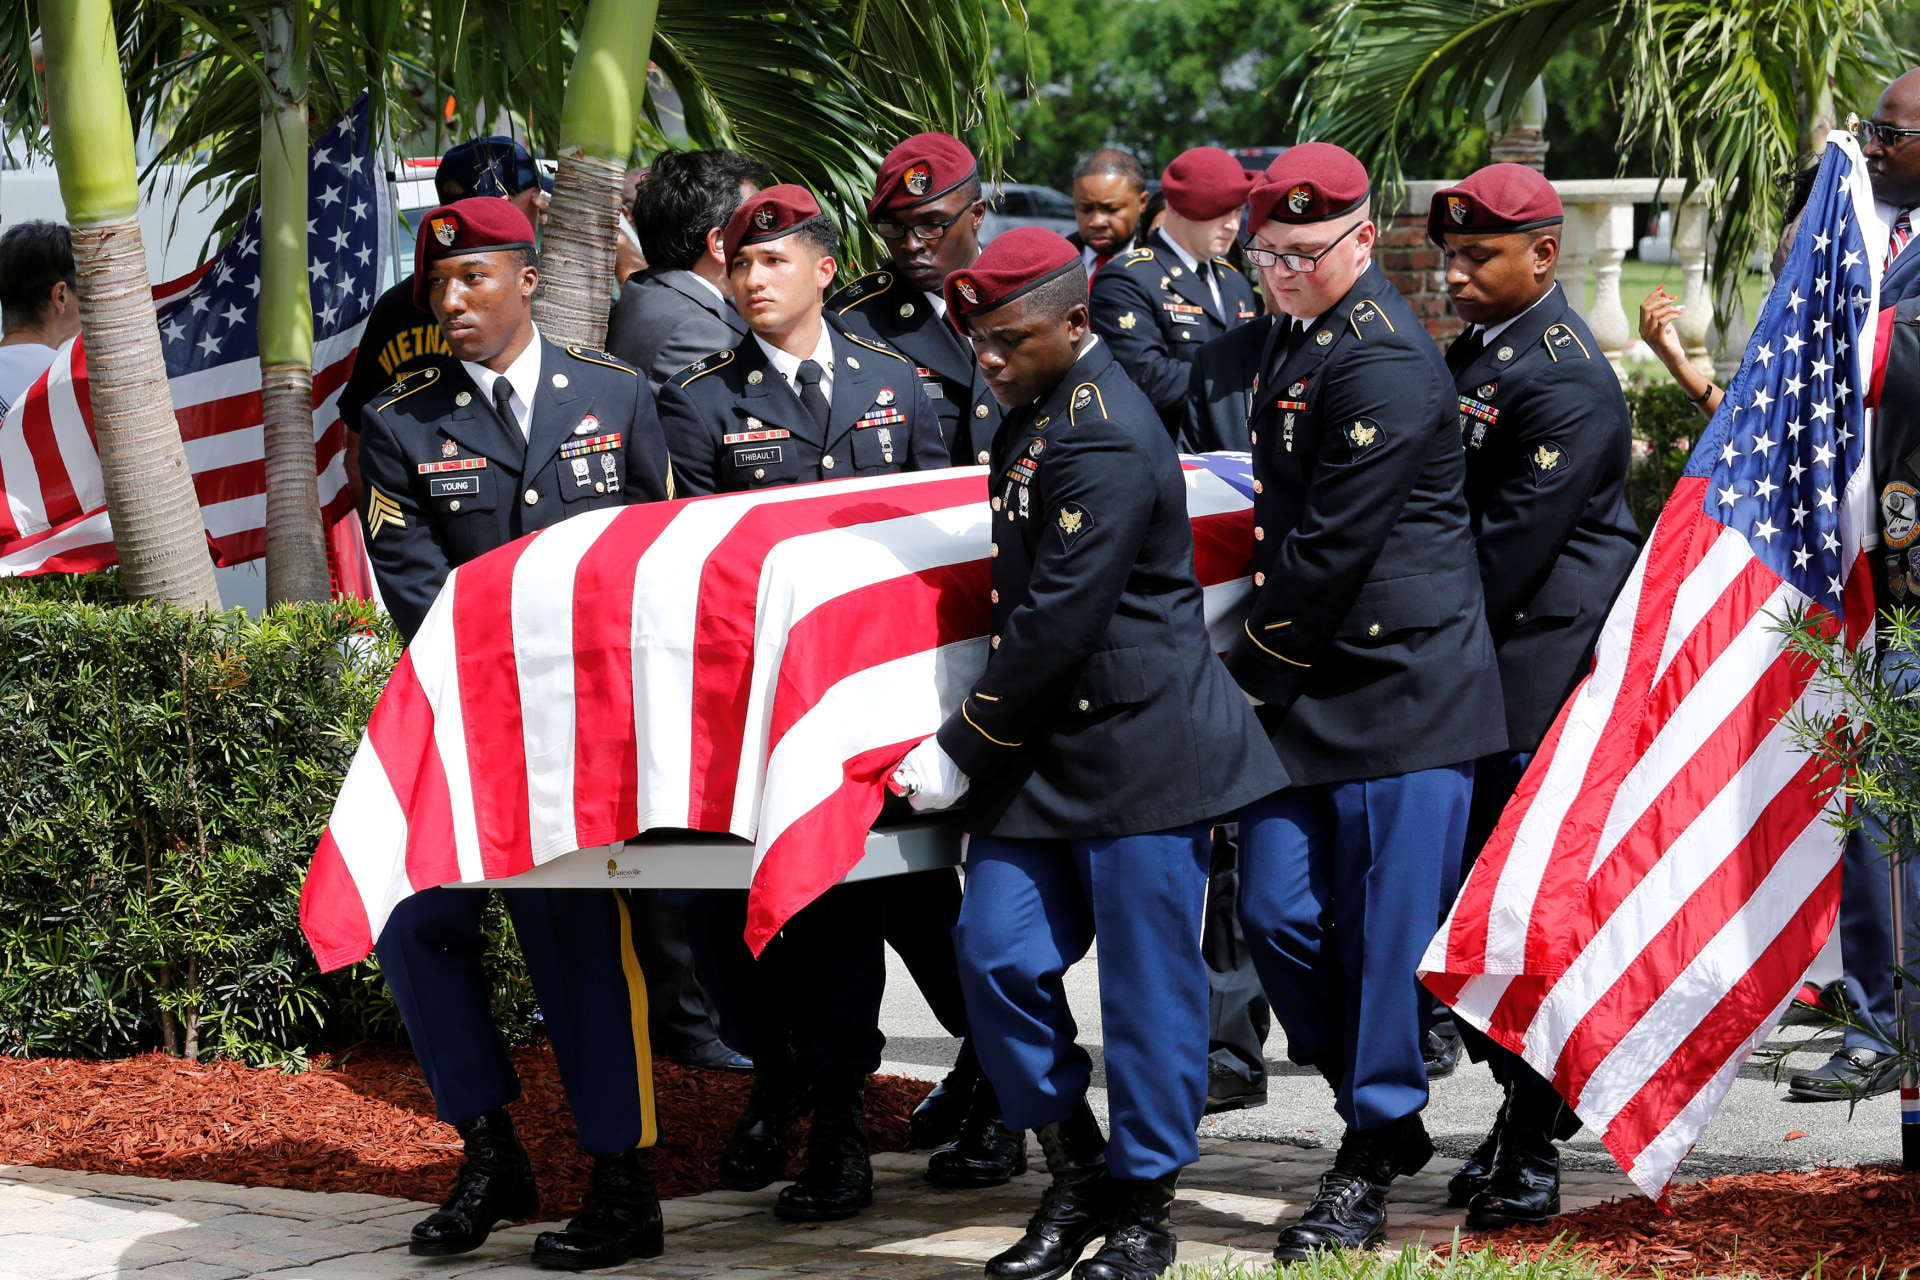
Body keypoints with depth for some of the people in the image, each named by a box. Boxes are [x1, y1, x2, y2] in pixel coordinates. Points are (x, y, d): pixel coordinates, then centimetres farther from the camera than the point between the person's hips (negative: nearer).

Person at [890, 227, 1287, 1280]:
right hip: (1043, 750, 9)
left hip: (1141, 747, -9)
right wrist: (978, 746, 19)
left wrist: (960, 753, -14)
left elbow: (1058, 623, -21)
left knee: (1148, 984, 1)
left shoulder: (1106, 443, -20)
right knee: (997, 955, 4)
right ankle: (1075, 1174, 18)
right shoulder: (1033, 414, 11)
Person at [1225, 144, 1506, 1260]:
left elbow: (1333, 548, -18)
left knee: (1388, 927, -3)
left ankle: (1371, 1165, 5)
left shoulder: (1383, 361, -16)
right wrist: (1259, 670, 18)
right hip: (1310, 686, 9)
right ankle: (1383, 1111, 22)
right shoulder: (1299, 339, 15)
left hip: (1404, 683, -9)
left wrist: (1250, 675, -9)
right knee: (1278, 914, 6)